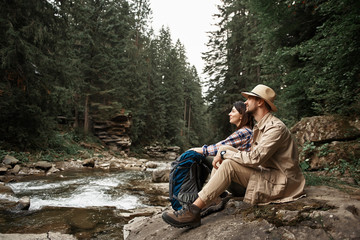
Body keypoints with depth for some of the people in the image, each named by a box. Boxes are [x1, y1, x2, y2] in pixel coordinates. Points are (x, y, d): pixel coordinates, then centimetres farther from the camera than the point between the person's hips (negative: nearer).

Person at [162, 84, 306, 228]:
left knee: (228, 165, -26)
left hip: (280, 182, -9)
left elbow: (255, 158, -28)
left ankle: (193, 211, -24)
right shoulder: (259, 127, 14)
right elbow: (253, 156, 12)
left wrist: (225, 153, -17)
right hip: (267, 174, 9)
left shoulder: (276, 127, -17)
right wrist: (223, 153, -1)